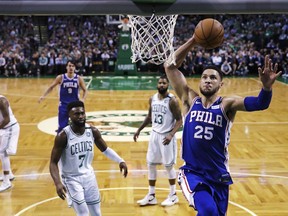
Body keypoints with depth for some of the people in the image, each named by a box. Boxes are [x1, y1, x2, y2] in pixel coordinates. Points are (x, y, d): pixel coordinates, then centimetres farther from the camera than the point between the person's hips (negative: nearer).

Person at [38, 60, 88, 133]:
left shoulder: (79, 78, -5)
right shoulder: (61, 77, -6)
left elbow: (85, 90, 5)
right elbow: (51, 87, 6)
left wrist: (83, 99, -13)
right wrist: (43, 96, -5)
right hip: (63, 105, -1)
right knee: (62, 126, 0)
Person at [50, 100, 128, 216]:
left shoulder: (93, 131, -9)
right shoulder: (63, 136, -22)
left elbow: (105, 149, 7)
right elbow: (53, 162, -18)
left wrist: (120, 161, -8)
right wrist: (58, 183, -32)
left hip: (89, 175, 5)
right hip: (71, 178, -5)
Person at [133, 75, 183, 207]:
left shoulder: (172, 101, -15)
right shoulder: (152, 99, 4)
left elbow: (179, 120, -15)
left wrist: (171, 134, -28)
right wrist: (139, 130, 13)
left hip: (166, 136, -6)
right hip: (154, 134, 6)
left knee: (168, 166, 2)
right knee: (150, 164, 8)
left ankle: (173, 195, 19)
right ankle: (151, 196, 19)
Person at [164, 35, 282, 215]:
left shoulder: (227, 104, -2)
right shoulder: (190, 99, 2)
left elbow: (259, 104, -19)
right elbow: (170, 66, -3)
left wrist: (267, 86, -41)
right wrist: (194, 41, -12)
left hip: (219, 176, 2)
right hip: (192, 173, -1)